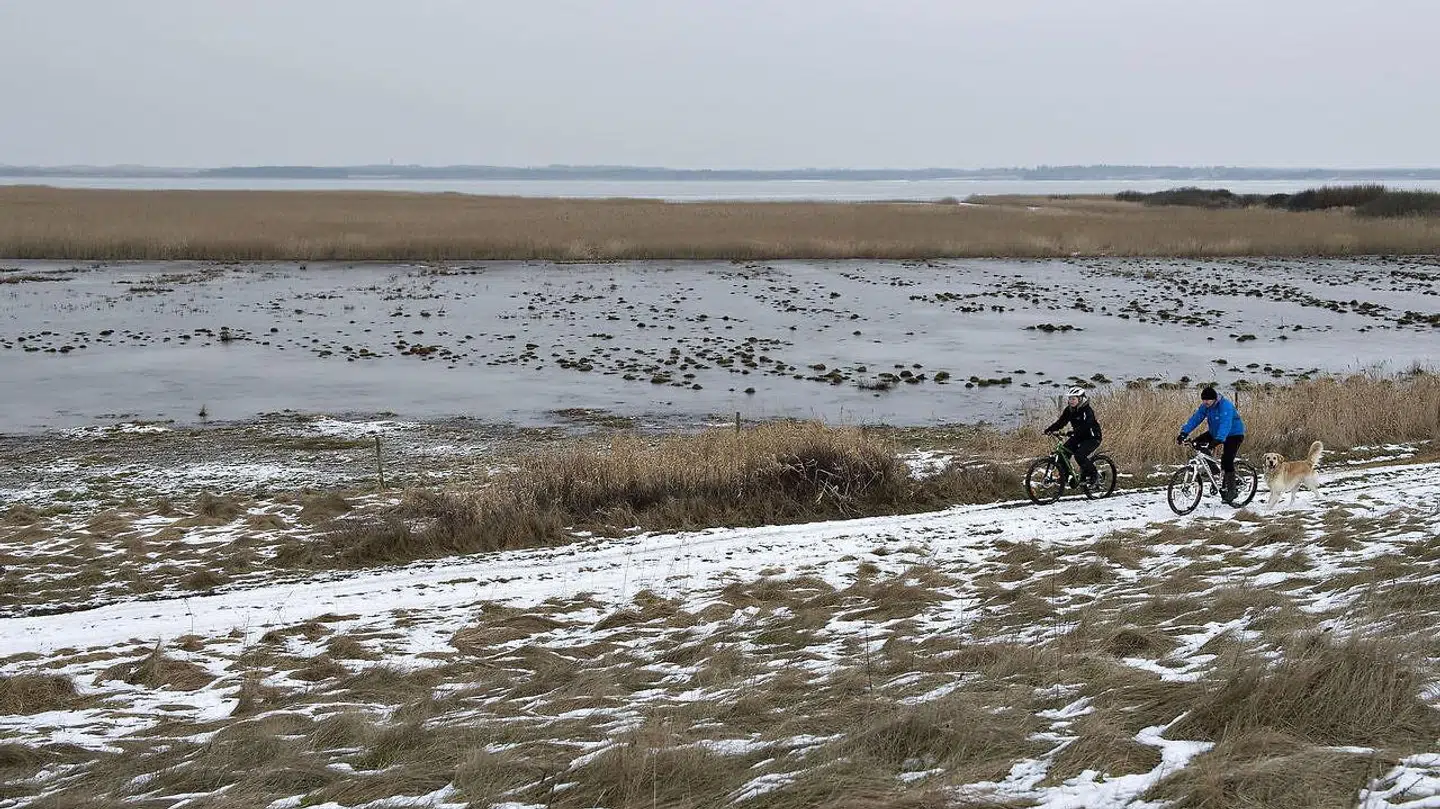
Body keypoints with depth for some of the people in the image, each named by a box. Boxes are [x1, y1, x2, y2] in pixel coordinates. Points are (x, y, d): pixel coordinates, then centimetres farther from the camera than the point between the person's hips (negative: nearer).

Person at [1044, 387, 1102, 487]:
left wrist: (1072, 432, -50)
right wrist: (1050, 429, -24)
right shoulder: (1069, 410, -1)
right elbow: (1061, 421, -6)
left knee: (1079, 455, -27)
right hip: (1078, 437, 7)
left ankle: (1092, 475, -7)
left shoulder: (1087, 410, -23)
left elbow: (1086, 426, -36)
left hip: (1092, 437, -7)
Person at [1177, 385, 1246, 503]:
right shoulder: (1205, 406, -8)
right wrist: (1184, 432, -25)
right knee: (1197, 443, -9)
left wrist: (1217, 441, -55)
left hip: (1234, 434, -8)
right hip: (1215, 432, 8)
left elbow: (1225, 425, -42)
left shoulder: (1225, 406, -31)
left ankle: (1231, 491, -6)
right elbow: (1195, 418, -12)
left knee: (1227, 461, -20)